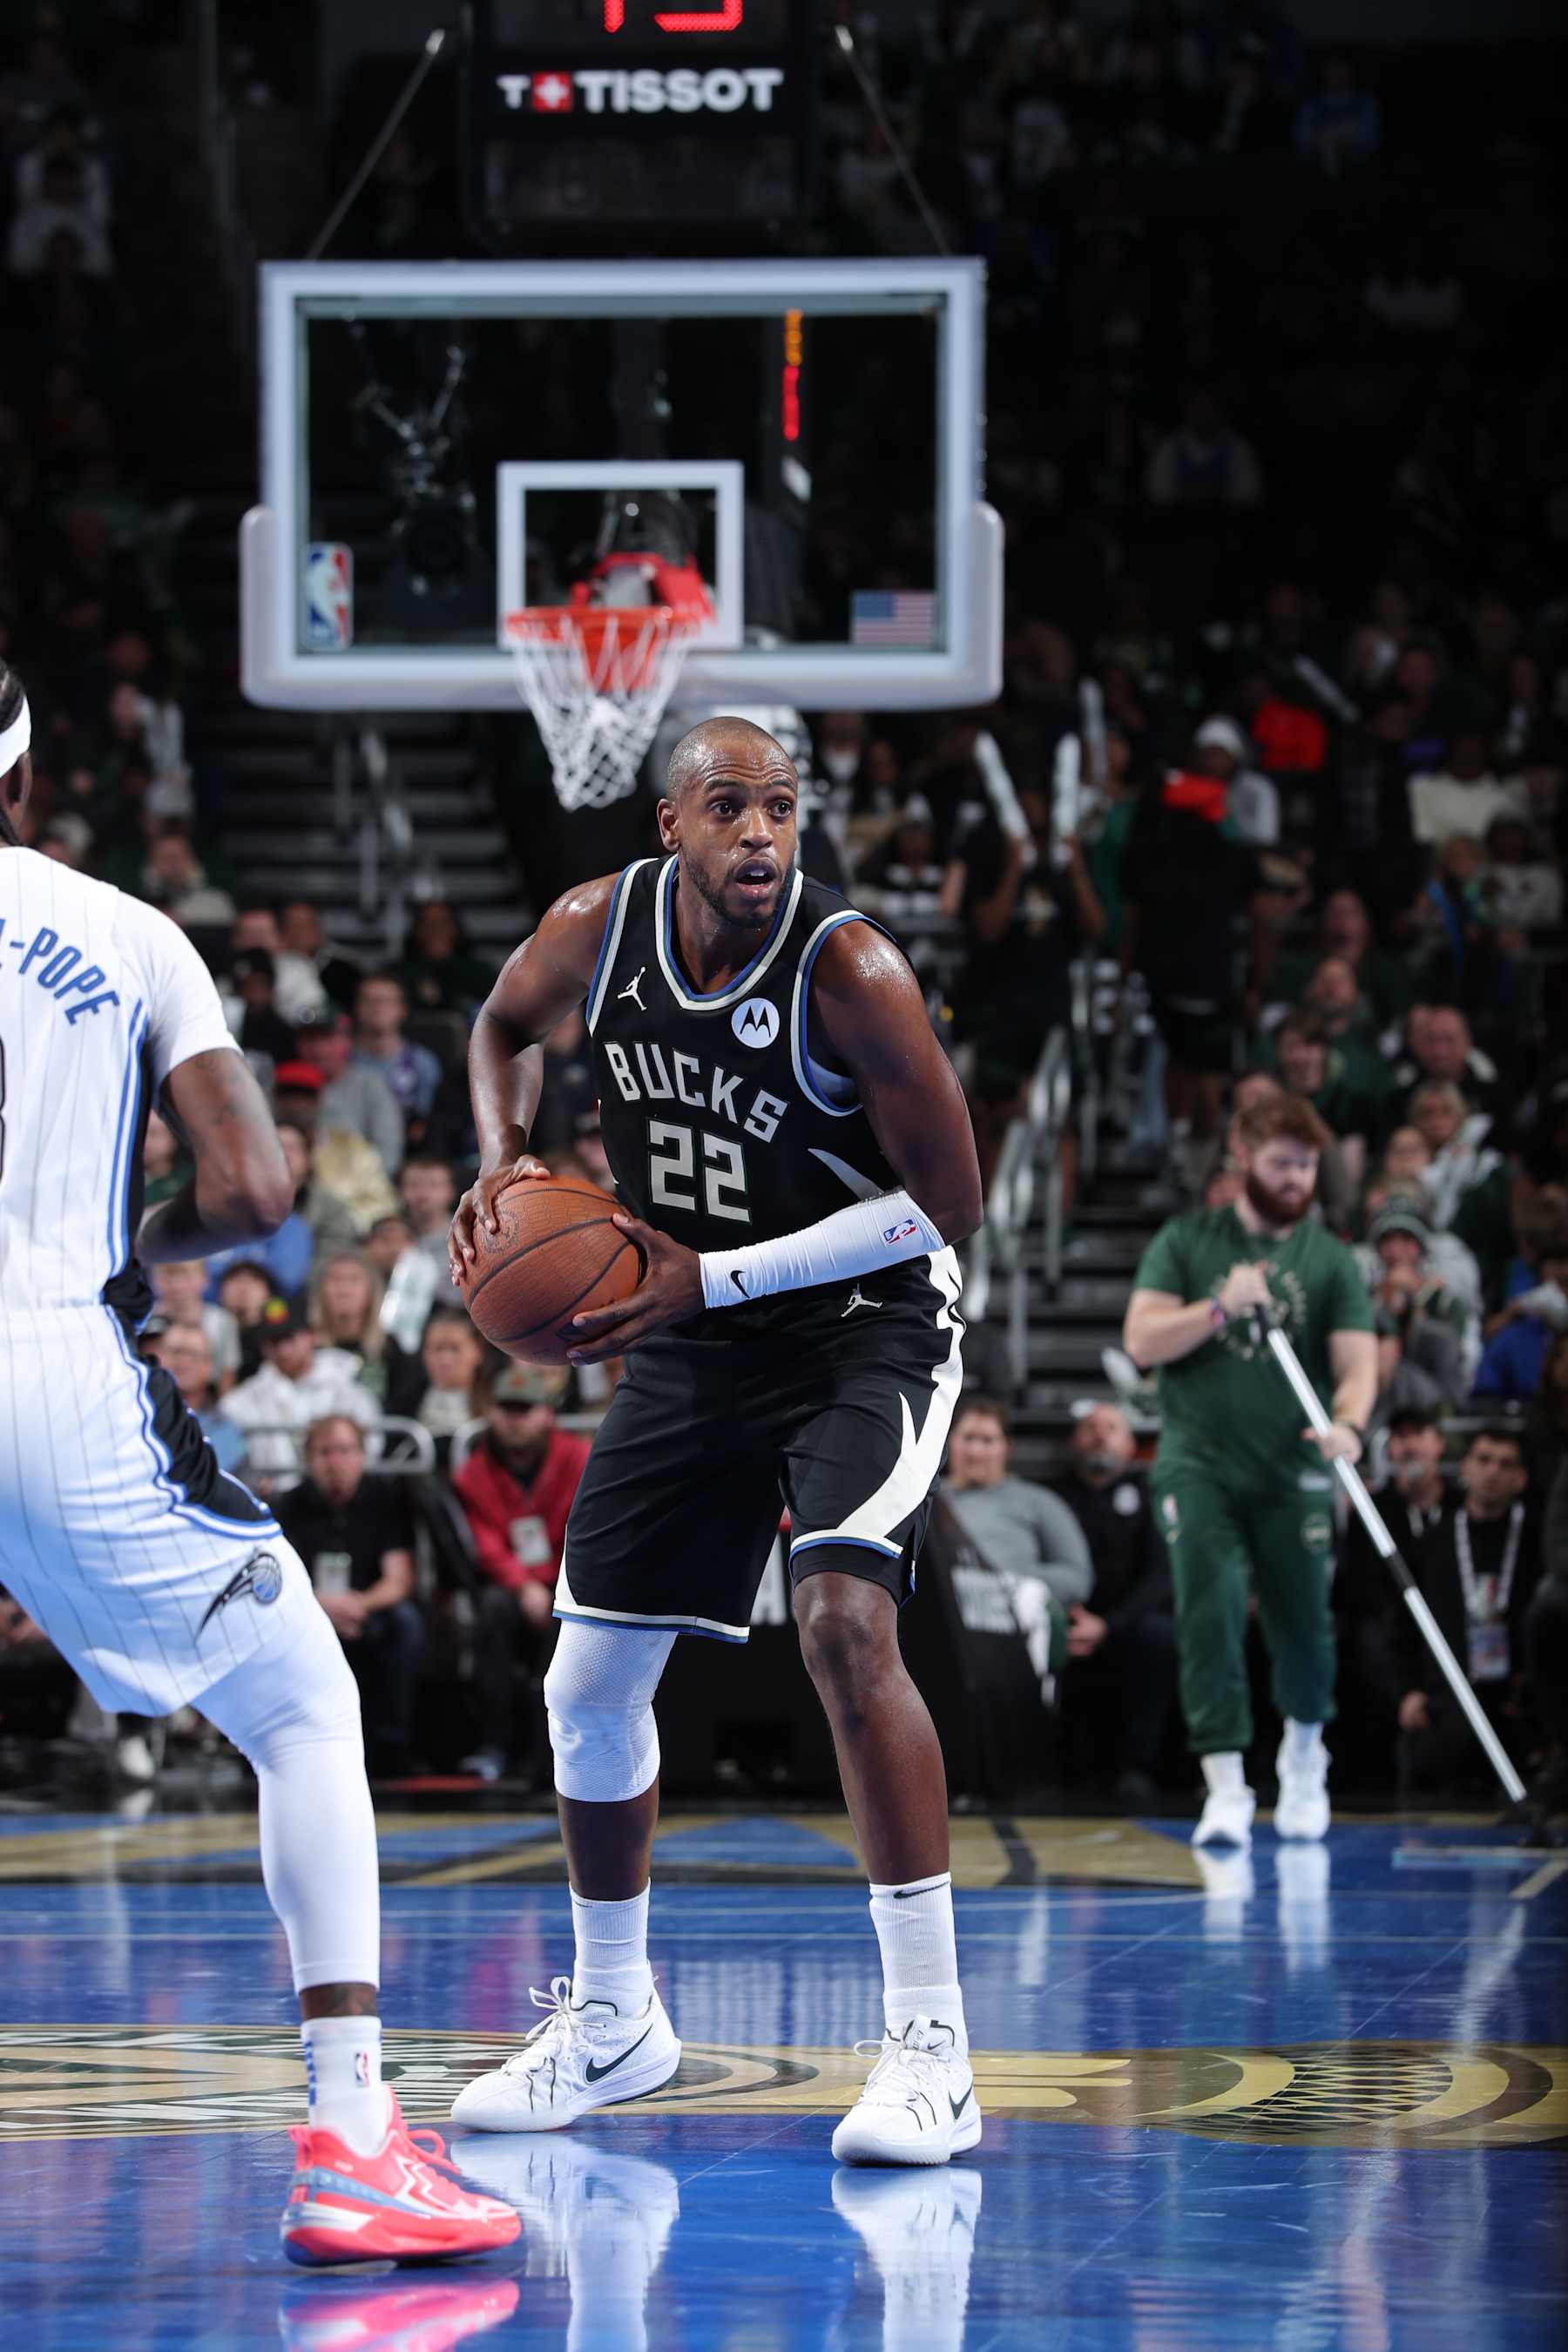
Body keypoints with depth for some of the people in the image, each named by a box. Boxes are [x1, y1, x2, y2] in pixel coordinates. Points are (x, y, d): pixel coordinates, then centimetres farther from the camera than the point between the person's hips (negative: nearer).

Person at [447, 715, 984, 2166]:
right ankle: (613, 2021, 31)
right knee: (591, 1681, 8)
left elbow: (950, 1203, -21)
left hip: (863, 1330, -6)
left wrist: (713, 1277, -25)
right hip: (692, 1349, 6)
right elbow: (506, 1026, 14)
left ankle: (931, 2046, -25)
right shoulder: (599, 930, -10)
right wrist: (504, 1160, -8)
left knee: (845, 1622, -28)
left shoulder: (848, 972, -25)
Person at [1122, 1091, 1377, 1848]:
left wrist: (1348, 1424, -26)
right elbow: (1141, 1341, -3)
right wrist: (1221, 1308, -18)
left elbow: (1357, 1363, -5)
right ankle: (1226, 1789, -16)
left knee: (1303, 1628, 5)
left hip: (1293, 1474, 1)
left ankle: (1303, 1755, 34)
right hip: (1198, 1465, -1)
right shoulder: (1187, 1242, 4)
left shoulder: (1330, 1261, 4)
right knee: (1210, 1614, -16)